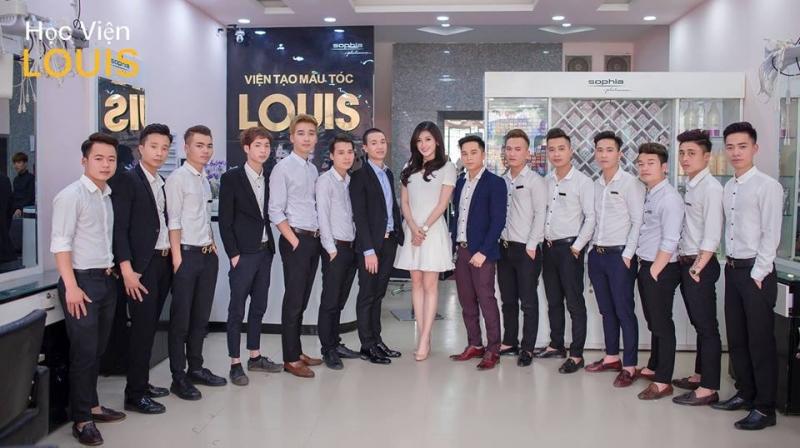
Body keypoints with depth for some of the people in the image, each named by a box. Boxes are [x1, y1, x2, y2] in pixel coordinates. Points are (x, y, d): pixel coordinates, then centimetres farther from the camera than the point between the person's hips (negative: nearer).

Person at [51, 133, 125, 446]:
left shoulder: (109, 196, 11)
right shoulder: (71, 195, -11)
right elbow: (60, 243, -16)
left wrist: (112, 271, 10)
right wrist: (71, 287, -20)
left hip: (107, 280, 7)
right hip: (82, 280, -7)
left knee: (98, 350, 14)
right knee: (84, 352, -2)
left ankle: (92, 406, 27)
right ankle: (81, 419, 9)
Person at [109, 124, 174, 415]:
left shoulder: (162, 183, 14)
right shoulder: (126, 179, -8)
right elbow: (119, 228, -14)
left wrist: (170, 257, 7)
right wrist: (127, 270, -18)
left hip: (163, 262, 7)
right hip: (141, 265, -7)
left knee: (150, 327, 13)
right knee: (142, 328, -4)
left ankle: (142, 383, 24)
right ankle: (135, 395, 5)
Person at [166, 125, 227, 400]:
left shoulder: (205, 180, 13)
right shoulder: (177, 179, -8)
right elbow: (174, 222, -13)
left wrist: (213, 244, 11)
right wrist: (177, 258, -16)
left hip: (208, 254, 7)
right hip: (187, 254, -7)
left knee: (201, 316, 14)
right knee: (181, 318, 0)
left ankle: (196, 367, 25)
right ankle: (179, 377, 8)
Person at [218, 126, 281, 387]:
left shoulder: (268, 179, 9)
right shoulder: (231, 178, -6)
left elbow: (267, 216, 12)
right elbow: (225, 220, -8)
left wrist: (270, 246, 4)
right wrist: (233, 254, -12)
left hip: (265, 251, 6)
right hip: (243, 253, -6)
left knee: (259, 307, 13)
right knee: (237, 309, 0)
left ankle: (255, 357, 24)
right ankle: (235, 364, 8)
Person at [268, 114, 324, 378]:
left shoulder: (313, 170, 13)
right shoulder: (283, 168, -7)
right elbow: (275, 212, -11)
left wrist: (318, 236, 5)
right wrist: (295, 241, -13)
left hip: (314, 239, 7)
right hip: (295, 240, -6)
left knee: (303, 300, 12)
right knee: (293, 300, -3)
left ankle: (297, 352, 21)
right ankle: (290, 359, 6)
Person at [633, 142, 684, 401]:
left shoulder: (669, 198, -16)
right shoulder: (647, 195, 10)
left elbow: (670, 242, -20)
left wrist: (654, 271, -16)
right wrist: (643, 266, 9)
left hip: (661, 270, -8)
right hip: (645, 266, 8)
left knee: (662, 324, 0)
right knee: (652, 321, 20)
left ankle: (663, 382, 9)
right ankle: (653, 368, 35)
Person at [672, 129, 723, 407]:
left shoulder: (710, 187, -14)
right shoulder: (690, 186, 11)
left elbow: (712, 234, -18)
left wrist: (698, 267, -17)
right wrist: (684, 262, 7)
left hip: (701, 266, -8)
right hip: (686, 263, 8)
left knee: (707, 326, -1)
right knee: (698, 324, 17)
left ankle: (709, 388, 5)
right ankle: (699, 376, 29)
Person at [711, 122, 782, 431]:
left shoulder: (768, 186, -9)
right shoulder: (727, 188, 10)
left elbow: (771, 235, -13)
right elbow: (728, 230, 12)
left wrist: (757, 274, -14)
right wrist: (730, 265, 5)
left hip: (756, 272, -7)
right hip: (732, 269, 7)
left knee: (760, 341, -1)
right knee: (736, 338, 14)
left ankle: (765, 408, 9)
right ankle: (745, 393, 29)